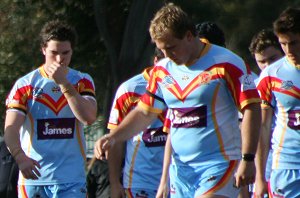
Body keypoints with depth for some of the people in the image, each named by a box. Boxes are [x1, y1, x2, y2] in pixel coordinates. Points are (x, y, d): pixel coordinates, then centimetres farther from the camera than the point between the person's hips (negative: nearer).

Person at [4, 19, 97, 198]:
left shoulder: (82, 81, 8)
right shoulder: (26, 84, 3)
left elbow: (89, 117, -10)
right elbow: (11, 128, -7)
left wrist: (63, 83, -13)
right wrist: (20, 156, -26)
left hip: (72, 181, 0)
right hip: (33, 177, 0)